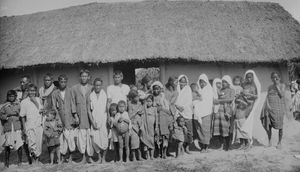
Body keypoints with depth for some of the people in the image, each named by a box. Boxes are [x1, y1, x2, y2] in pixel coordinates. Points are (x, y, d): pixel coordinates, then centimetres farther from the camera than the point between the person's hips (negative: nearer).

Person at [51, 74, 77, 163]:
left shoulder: (70, 90, 3)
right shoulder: (55, 93, 5)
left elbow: (72, 103, 1)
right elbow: (54, 107, 5)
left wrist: (75, 115, -8)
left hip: (70, 119, 0)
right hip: (61, 121, 0)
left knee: (71, 139, -1)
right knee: (63, 139, -2)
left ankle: (70, 158, 15)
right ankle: (63, 158, 14)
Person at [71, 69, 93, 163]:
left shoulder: (92, 88, 8)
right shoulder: (74, 88, 8)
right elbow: (73, 103, 8)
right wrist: (75, 115, 1)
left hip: (90, 115, 0)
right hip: (80, 116, 0)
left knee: (90, 136, 1)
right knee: (81, 136, -4)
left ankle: (89, 156, 12)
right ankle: (83, 157, 4)